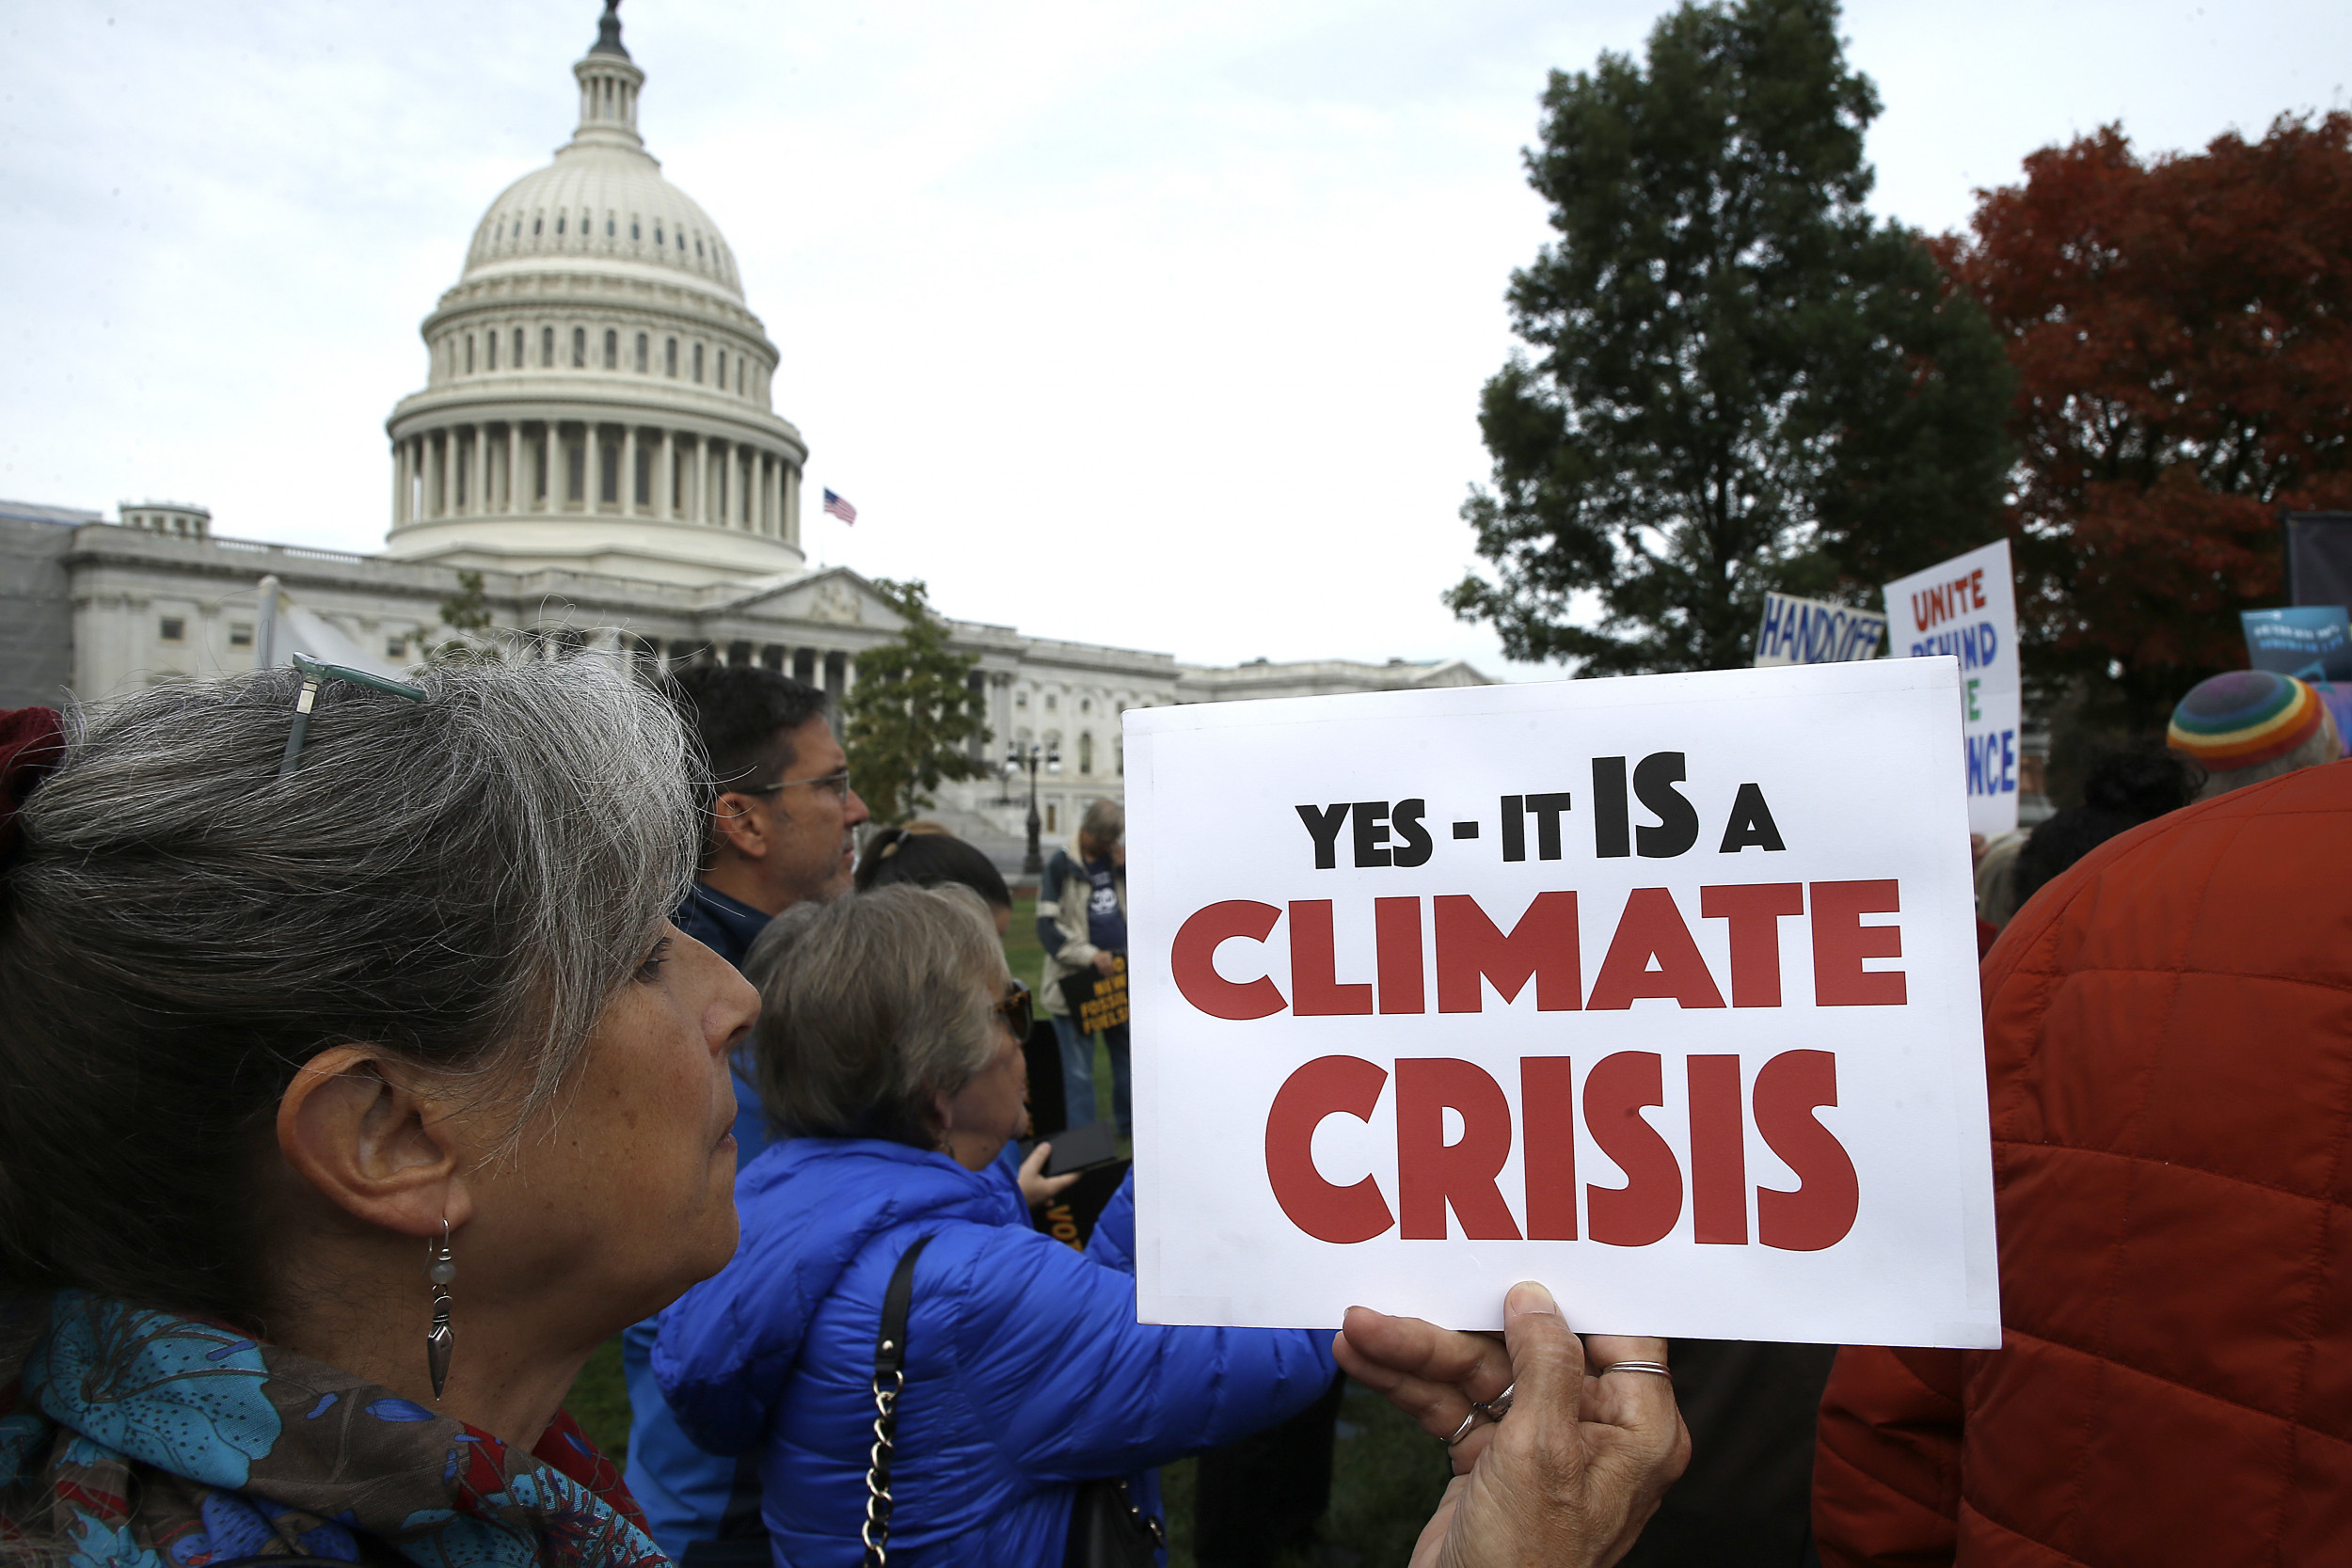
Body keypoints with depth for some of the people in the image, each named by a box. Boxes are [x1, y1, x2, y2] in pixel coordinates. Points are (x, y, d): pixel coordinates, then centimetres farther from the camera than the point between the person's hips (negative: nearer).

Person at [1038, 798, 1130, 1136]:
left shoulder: (1118, 859, 9)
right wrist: (1089, 955, -19)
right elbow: (1047, 926, -11)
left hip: (1120, 972, 5)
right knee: (1079, 1069, 1)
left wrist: (1127, 868, -4)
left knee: (1129, 1056, 15)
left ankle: (1131, 1126, 30)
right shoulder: (1061, 865, -7)